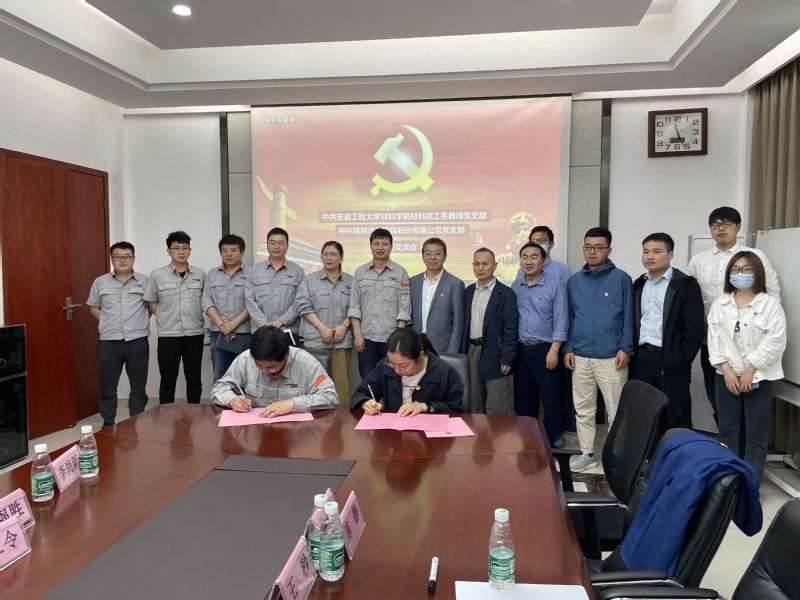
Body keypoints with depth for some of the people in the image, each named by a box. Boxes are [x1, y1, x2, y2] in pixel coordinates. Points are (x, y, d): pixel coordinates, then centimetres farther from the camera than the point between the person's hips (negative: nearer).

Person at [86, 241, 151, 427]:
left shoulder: (145, 281, 2)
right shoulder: (100, 282, 6)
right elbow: (93, 307, 18)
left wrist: (140, 321, 3)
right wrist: (108, 322, 7)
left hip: (137, 341, -1)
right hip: (109, 342, 1)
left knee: (138, 385, 7)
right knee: (107, 386, 8)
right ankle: (108, 424, 22)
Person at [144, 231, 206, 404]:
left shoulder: (200, 275, 4)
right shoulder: (157, 275, 1)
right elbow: (151, 303, 9)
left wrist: (198, 320, 3)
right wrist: (165, 320, 2)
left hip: (195, 334, 1)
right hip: (168, 336, -1)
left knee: (194, 380, 8)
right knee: (167, 381, 6)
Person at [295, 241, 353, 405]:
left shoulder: (350, 281, 11)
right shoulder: (310, 280, 8)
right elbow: (303, 305, 0)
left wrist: (344, 326, -8)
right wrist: (321, 326, -10)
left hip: (343, 339, 1)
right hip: (316, 339, -1)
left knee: (341, 381, -2)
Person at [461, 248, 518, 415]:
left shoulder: (505, 293, -6)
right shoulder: (468, 292, 12)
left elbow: (511, 329, -10)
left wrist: (507, 359, -15)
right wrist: (462, 354, 10)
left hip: (495, 355, -6)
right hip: (472, 352, 6)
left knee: (497, 410, -2)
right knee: (474, 407, 13)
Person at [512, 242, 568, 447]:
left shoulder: (555, 284, -7)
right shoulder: (516, 286, 8)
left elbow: (560, 319, -9)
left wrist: (554, 350, -15)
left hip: (544, 351, -4)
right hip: (521, 351, 5)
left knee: (550, 399, 2)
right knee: (522, 399, 11)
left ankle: (552, 441, 18)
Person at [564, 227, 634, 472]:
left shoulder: (621, 278, -2)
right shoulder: (574, 281, 8)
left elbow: (628, 317, -3)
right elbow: (569, 317, 11)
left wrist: (625, 349, -10)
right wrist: (568, 348, 4)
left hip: (611, 357, -3)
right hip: (580, 357, 4)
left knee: (616, 411, 4)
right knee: (583, 410, 12)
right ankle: (587, 453, 25)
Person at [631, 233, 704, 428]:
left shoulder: (686, 284, -4)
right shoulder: (639, 284, 14)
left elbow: (694, 329, -9)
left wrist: (681, 362, -14)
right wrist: (632, 355, 6)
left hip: (671, 362, -5)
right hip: (641, 360, 5)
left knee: (677, 420, 2)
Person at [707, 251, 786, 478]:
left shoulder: (770, 304, -5)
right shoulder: (719, 303, 6)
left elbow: (775, 342, -11)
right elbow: (714, 338, 1)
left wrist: (750, 370, -14)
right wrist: (727, 369, -9)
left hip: (759, 377, -3)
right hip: (727, 376, 3)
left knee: (756, 435, 4)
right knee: (727, 431, 10)